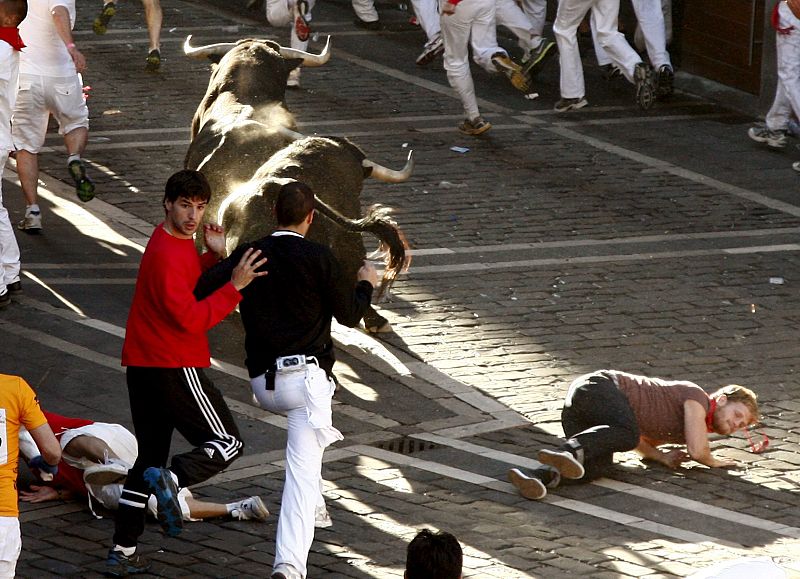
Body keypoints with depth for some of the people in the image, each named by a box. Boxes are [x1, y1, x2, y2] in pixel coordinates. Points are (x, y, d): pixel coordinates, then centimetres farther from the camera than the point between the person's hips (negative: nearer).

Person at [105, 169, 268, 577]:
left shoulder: (177, 244, 13)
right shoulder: (167, 254, -18)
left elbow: (187, 288, 24)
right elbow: (190, 318, -22)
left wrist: (214, 256, 9)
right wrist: (234, 286, -20)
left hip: (143, 366, 10)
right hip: (175, 367, -10)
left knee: (149, 458, 12)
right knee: (228, 443, -2)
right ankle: (171, 478, -24)